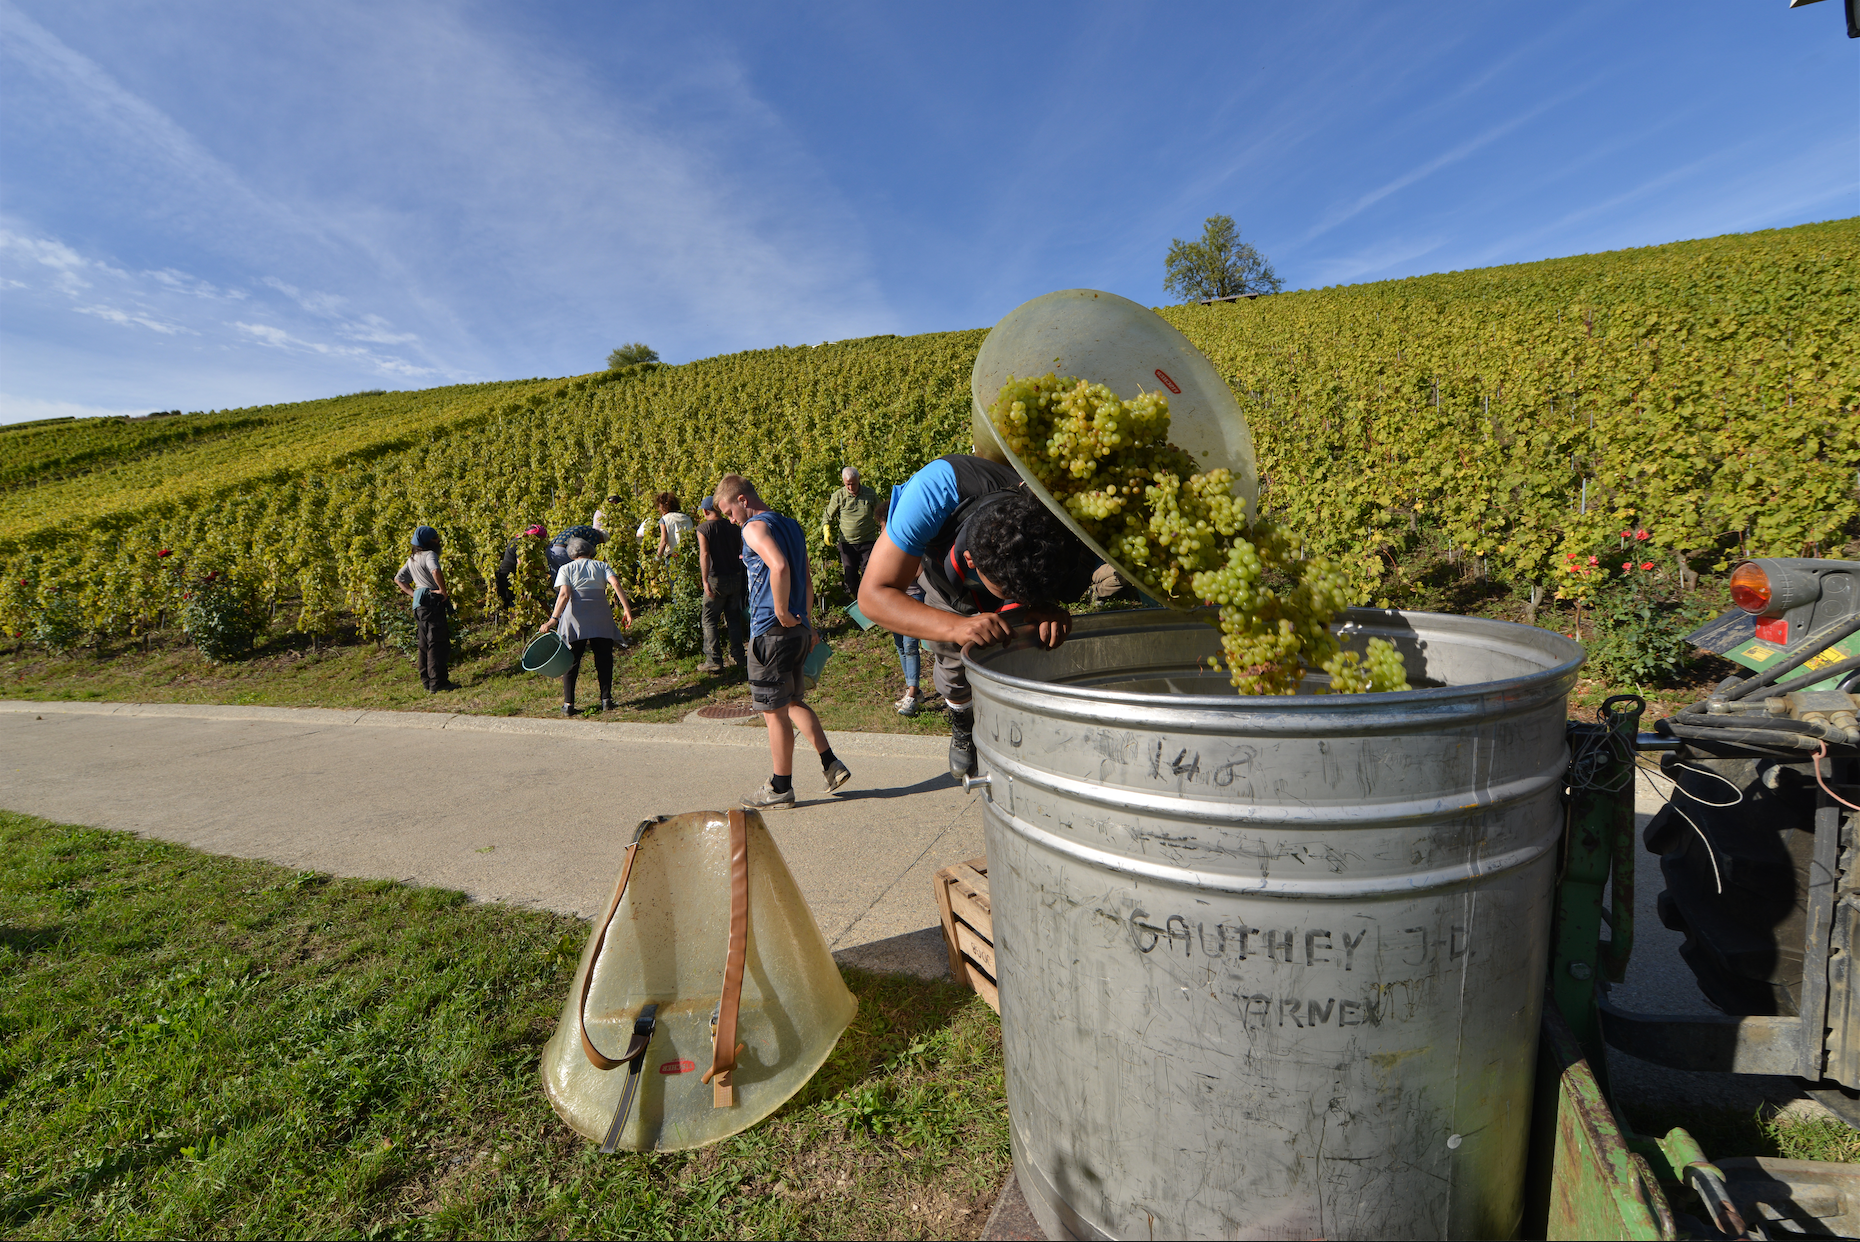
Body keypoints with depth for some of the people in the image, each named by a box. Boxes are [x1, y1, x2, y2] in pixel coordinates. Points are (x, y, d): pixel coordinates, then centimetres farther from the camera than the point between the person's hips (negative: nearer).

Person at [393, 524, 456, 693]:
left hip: (419, 603, 10)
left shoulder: (412, 560, 17)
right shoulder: (429, 555, -11)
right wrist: (443, 590, -19)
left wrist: (413, 593, 15)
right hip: (432, 602, -9)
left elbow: (398, 579, 25)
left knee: (424, 644, 13)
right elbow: (436, 571, -31)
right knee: (438, 643, -8)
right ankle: (437, 683, -9)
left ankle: (427, 682, 19)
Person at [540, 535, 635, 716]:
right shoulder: (602, 566, 11)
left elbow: (564, 595, -10)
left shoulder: (566, 569, 7)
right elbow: (616, 584, -7)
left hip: (575, 620, -1)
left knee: (571, 661, 8)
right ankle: (606, 699, 10)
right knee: (604, 660, 12)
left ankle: (568, 704, 6)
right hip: (601, 620, 1)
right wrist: (627, 609, -13)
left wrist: (553, 619, -17)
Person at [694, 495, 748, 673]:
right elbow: (743, 551, 8)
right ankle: (738, 657, 18)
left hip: (717, 579, -5)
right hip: (736, 577, 5)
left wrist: (705, 581, -24)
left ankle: (714, 661, 0)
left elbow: (704, 554, -20)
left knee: (710, 620, 3)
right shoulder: (733, 527, 5)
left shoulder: (703, 528, -9)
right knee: (734, 618, 15)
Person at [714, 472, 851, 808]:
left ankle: (781, 788, 13)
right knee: (792, 702, 21)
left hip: (771, 631, -9)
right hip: (798, 629, 9)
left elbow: (779, 566, -29)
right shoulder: (792, 525, 16)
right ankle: (831, 764, 18)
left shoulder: (754, 527, -10)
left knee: (774, 711, 2)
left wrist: (782, 613, -19)